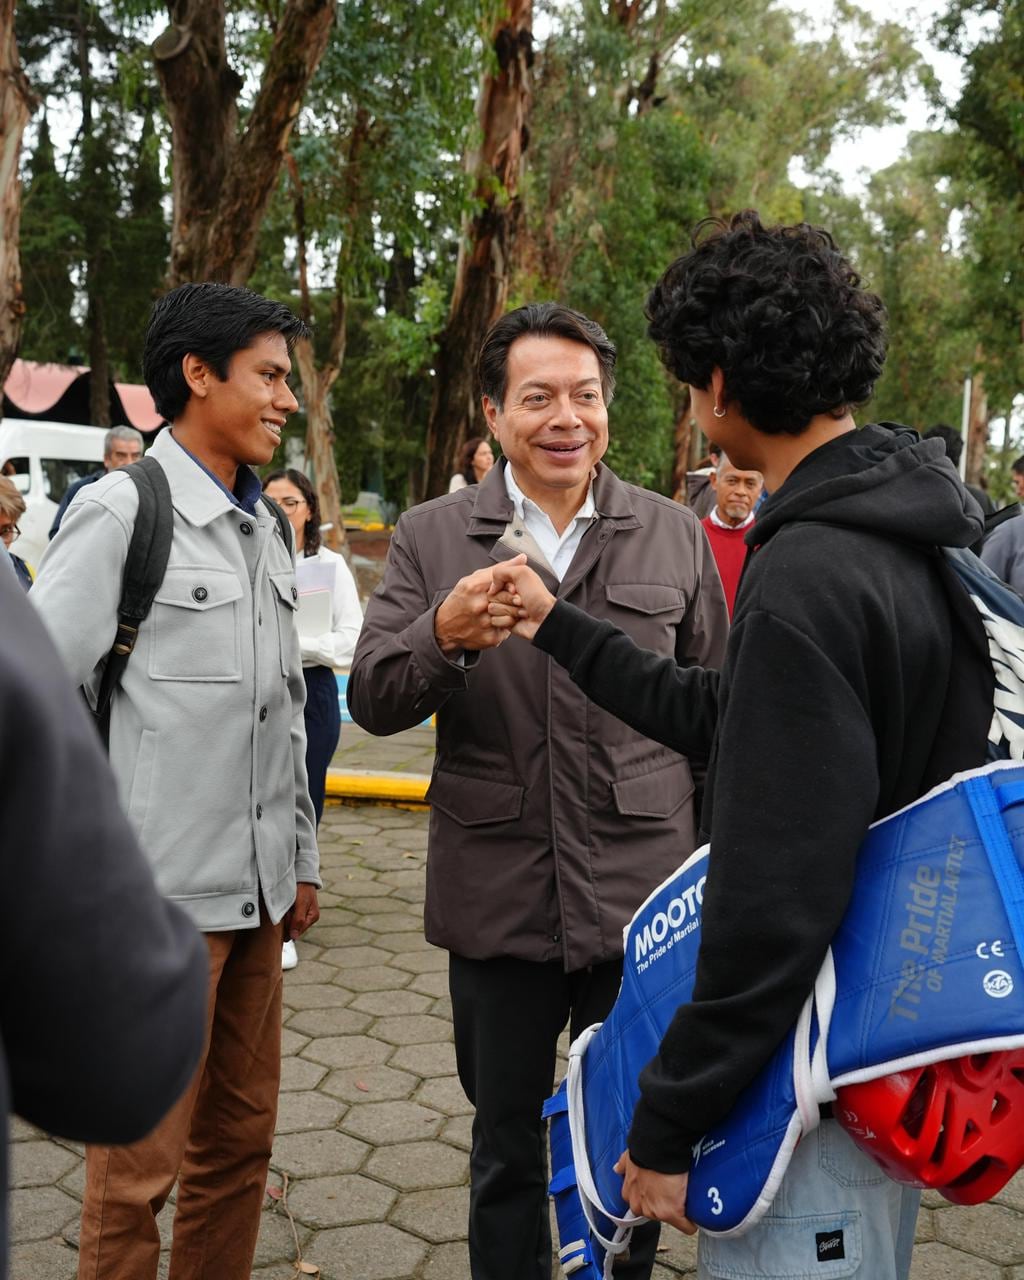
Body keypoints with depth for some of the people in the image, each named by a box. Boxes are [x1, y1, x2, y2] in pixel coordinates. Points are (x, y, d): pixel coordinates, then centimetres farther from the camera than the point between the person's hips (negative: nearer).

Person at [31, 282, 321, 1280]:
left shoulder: (265, 531, 13)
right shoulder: (120, 511, -9)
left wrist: (300, 859, 17)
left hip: (258, 895, 7)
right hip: (160, 899, -7)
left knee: (240, 1141, 16)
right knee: (139, 1168, 6)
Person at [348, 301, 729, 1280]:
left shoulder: (674, 536, 3)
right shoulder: (430, 538, 0)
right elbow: (370, 702, -5)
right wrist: (444, 636, -25)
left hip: (644, 899, 1)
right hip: (498, 900, 0)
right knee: (506, 1146, 18)